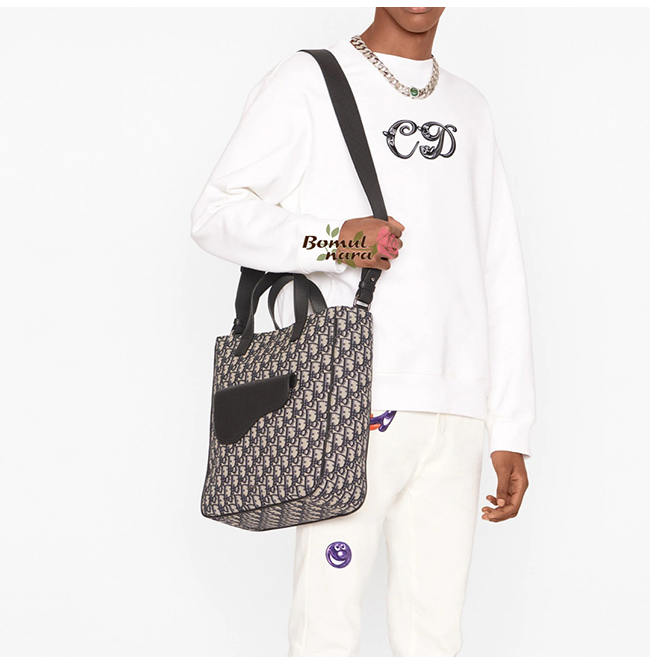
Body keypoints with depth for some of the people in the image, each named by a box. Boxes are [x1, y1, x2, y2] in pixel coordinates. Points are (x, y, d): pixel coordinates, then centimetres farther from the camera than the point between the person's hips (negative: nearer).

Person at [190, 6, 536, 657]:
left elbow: (500, 277, 18)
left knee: (434, 632, 5)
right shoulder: (307, 81, 6)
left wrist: (512, 429, 13)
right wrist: (333, 240, -19)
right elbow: (217, 213, -1)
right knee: (327, 630, -5)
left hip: (453, 411, 4)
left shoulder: (470, 109, 20)